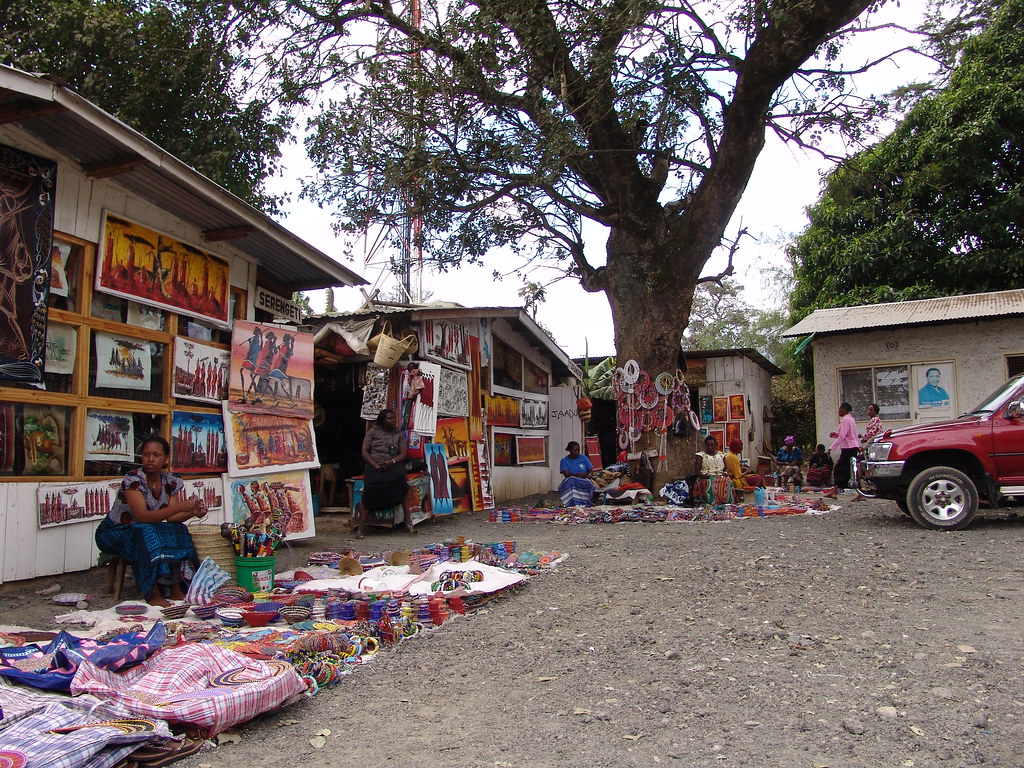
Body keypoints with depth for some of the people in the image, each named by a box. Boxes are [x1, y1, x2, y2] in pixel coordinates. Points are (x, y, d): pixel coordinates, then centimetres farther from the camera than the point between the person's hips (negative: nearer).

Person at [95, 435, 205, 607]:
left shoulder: (170, 482, -3)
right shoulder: (133, 479, -21)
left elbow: (171, 517, -10)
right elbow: (143, 516, -32)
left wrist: (193, 512, -30)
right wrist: (180, 506, -42)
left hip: (147, 533, 5)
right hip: (113, 534, -5)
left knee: (179, 530, -21)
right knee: (146, 533, -35)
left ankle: (175, 589, -20)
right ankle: (153, 594, -33)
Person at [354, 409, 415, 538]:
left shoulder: (399, 434, 17)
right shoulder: (373, 431, 13)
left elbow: (404, 454, 8)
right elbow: (364, 452, 6)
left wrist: (390, 462, -12)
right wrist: (375, 465, -11)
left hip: (392, 466, 0)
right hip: (373, 465, 0)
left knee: (400, 477, -34)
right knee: (369, 489, -29)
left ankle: (408, 522, -34)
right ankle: (360, 528, -25)